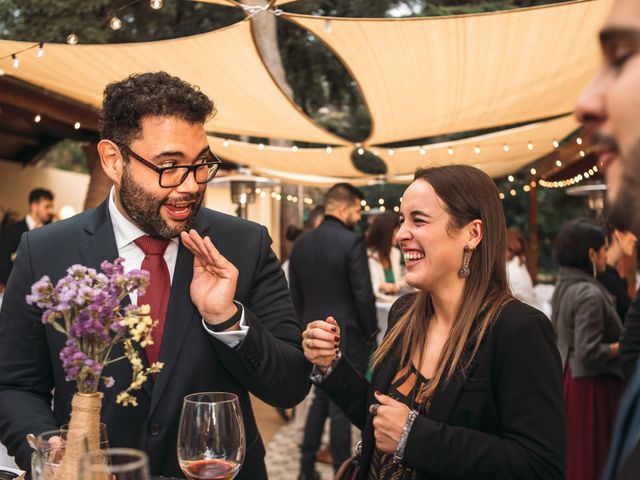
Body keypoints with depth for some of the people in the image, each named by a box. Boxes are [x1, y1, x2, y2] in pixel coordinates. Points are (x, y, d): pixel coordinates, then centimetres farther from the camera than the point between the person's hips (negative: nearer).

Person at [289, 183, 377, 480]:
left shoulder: (301, 243, 4)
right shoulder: (352, 241, -16)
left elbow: (295, 294, 9)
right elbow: (363, 295, -16)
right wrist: (370, 333, -3)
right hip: (346, 338, -6)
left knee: (320, 399, 20)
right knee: (342, 408, 3)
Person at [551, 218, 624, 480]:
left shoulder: (564, 285, 7)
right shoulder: (589, 294, -20)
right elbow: (590, 353, -23)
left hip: (567, 377, 9)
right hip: (591, 384, -9)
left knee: (569, 453, 18)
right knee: (590, 456, 2)